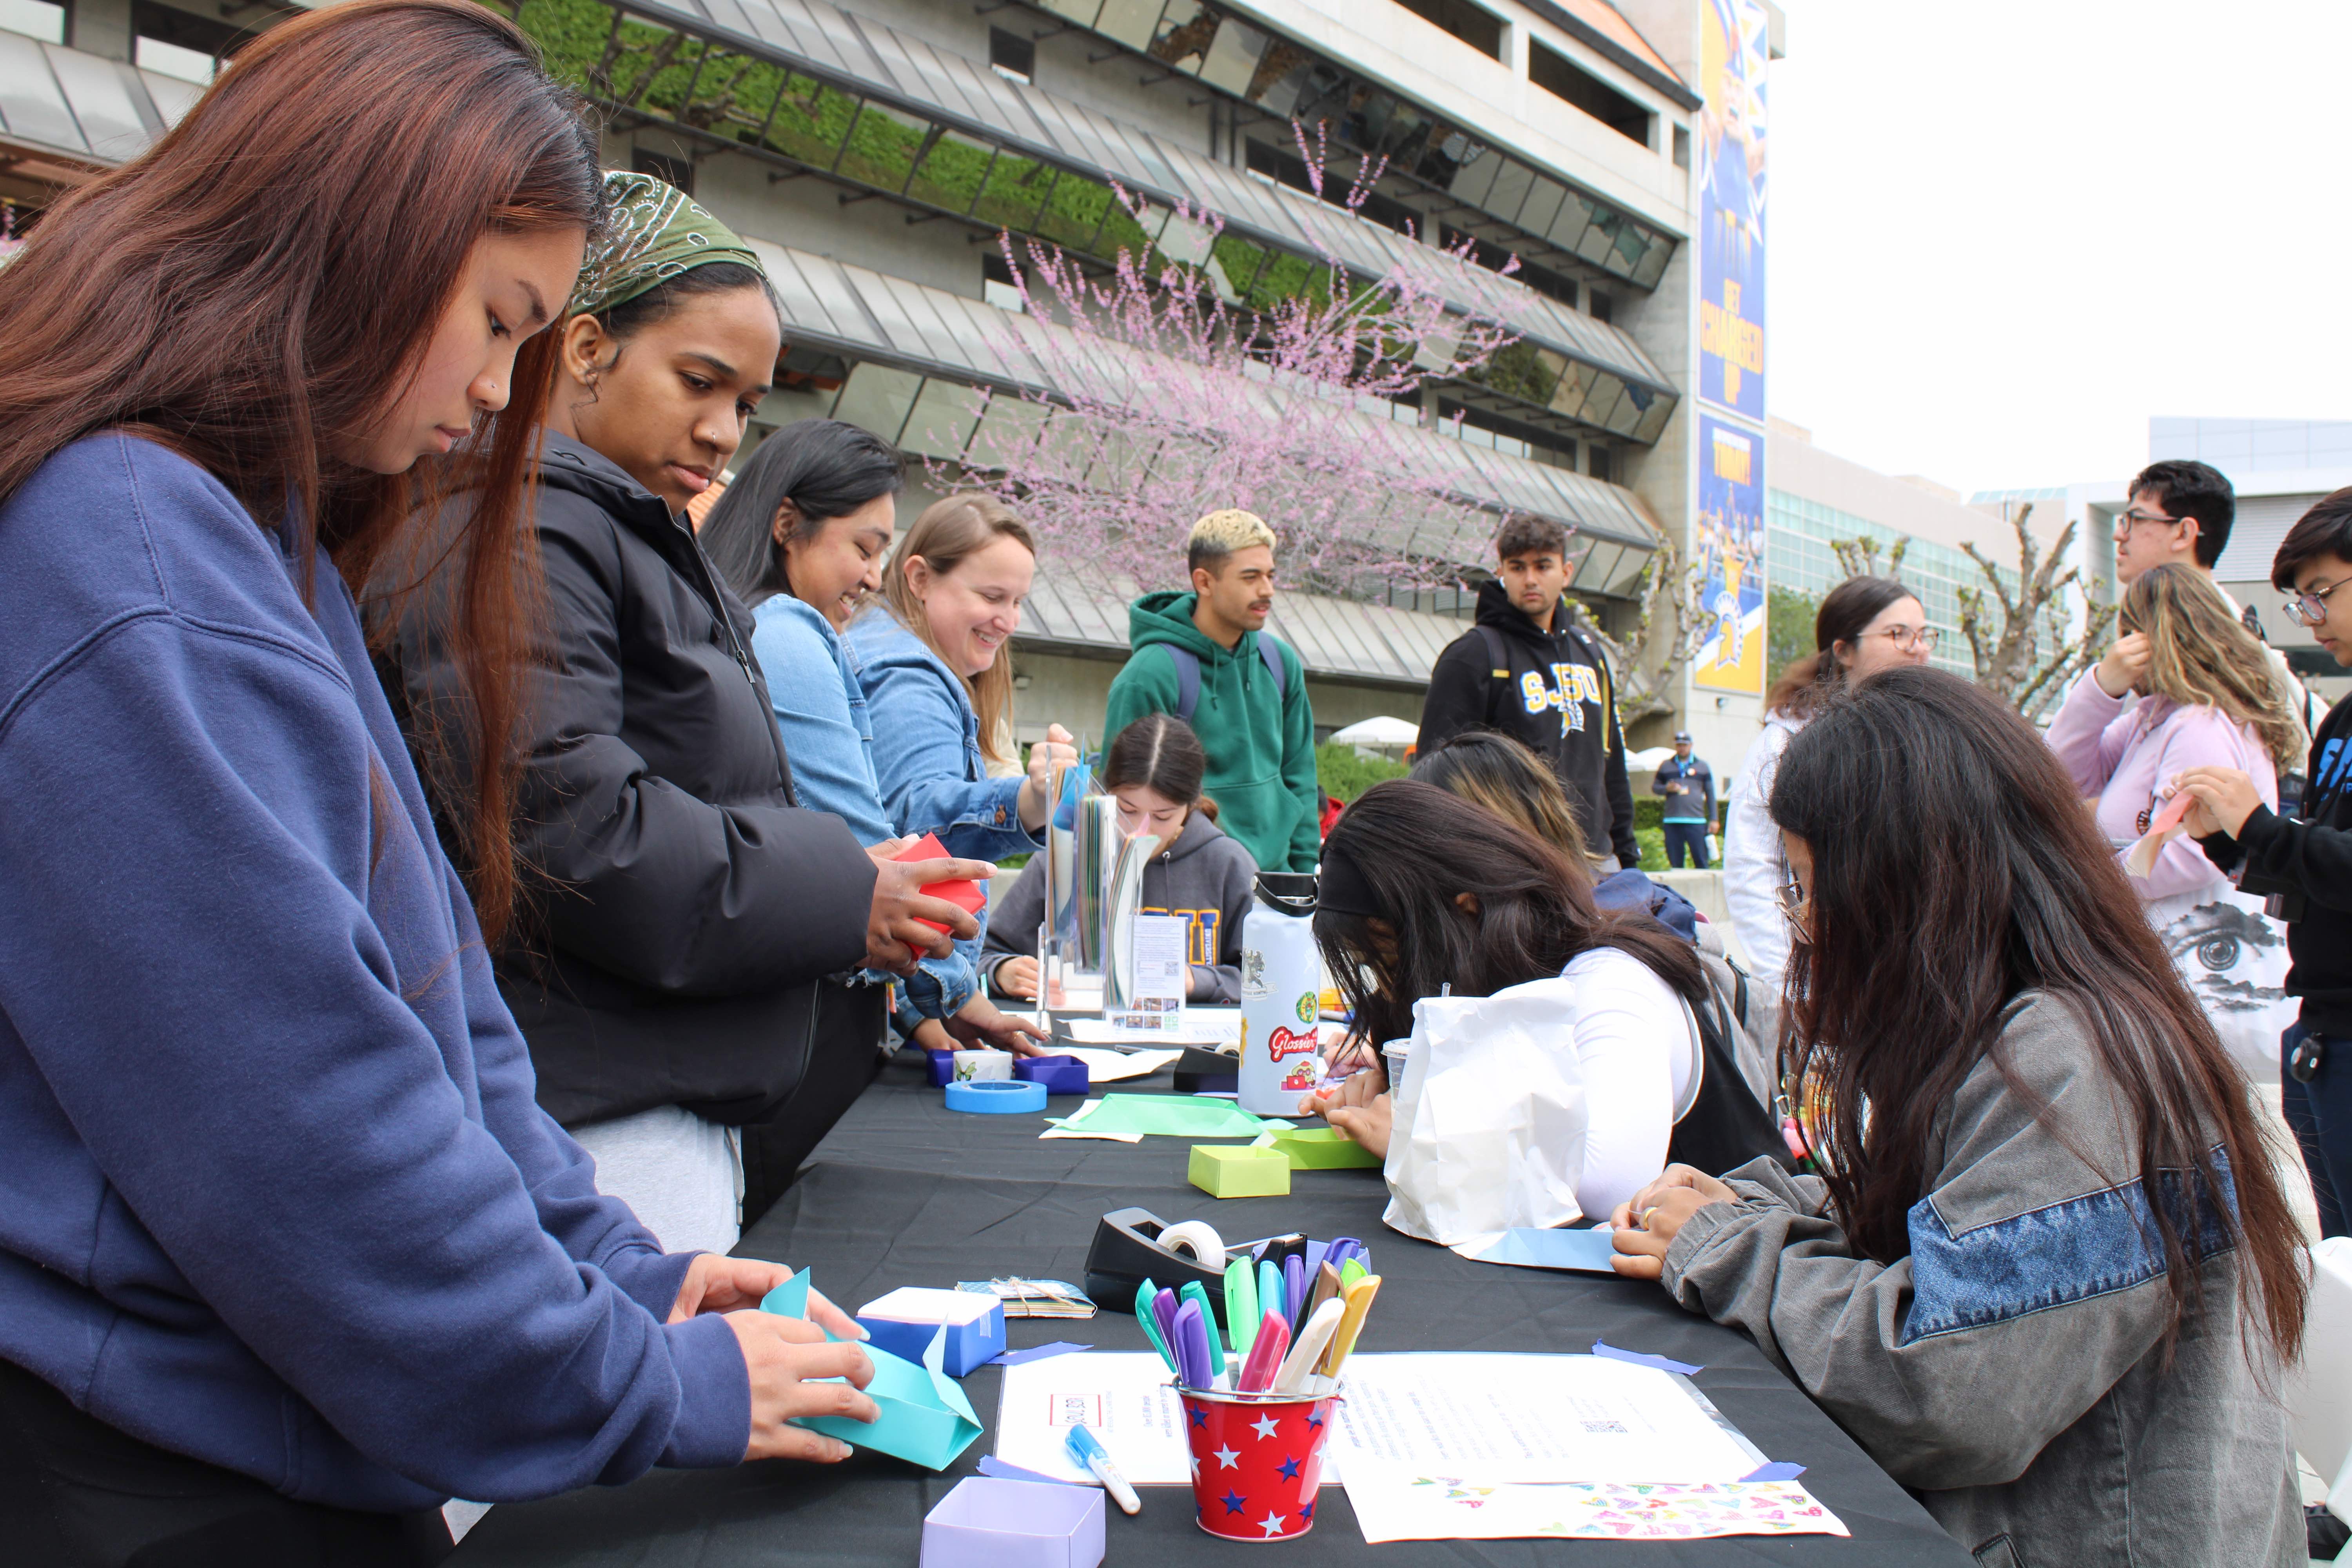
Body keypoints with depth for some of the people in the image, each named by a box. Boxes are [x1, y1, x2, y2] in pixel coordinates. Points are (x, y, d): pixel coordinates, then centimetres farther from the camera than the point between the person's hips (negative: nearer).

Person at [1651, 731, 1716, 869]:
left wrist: (1713, 819, 5)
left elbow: (1710, 794, 12)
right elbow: (1655, 787, 17)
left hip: (1696, 821, -1)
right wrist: (1667, 788, -6)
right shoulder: (1666, 766, 15)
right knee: (1675, 861, 2)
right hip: (1672, 821, 1)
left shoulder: (1702, 766, 12)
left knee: (1701, 861, -5)